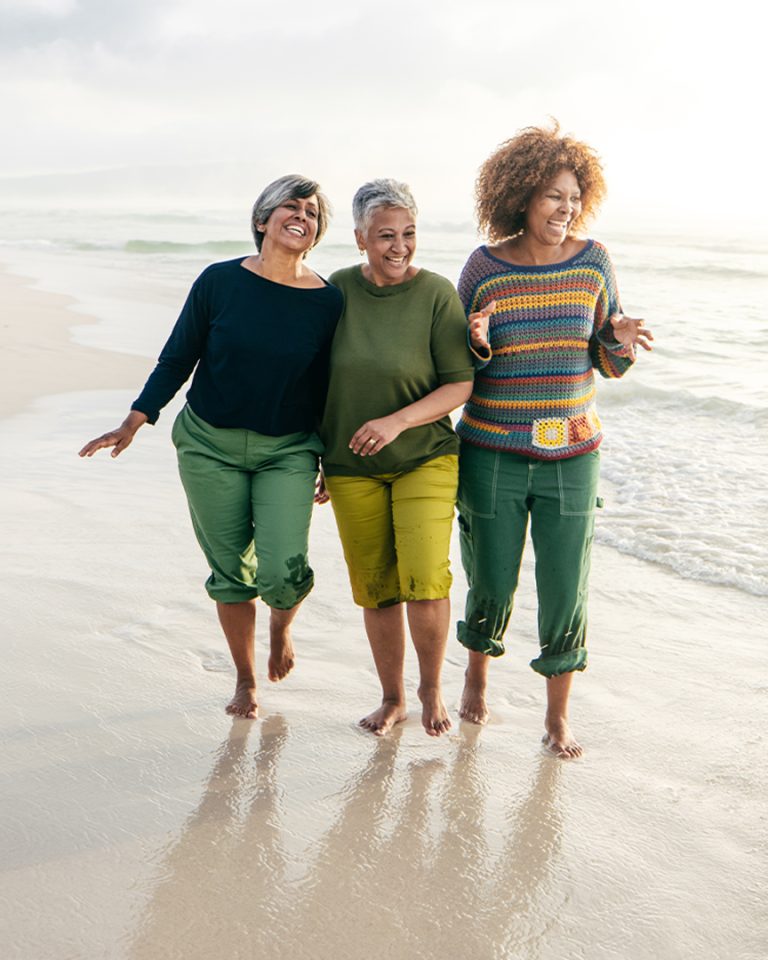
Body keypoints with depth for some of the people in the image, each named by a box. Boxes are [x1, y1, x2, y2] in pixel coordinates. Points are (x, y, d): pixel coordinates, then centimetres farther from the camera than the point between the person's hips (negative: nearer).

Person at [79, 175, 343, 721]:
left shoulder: (327, 301, -3)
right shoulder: (220, 282, -5)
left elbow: (328, 387, 5)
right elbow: (177, 359, 2)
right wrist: (135, 421, -5)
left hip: (288, 451, 0)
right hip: (210, 445, 1)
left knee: (284, 571, -14)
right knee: (231, 572, 7)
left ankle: (282, 625, 24)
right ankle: (246, 682, 29)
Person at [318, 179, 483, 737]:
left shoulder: (436, 294, -8)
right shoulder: (337, 291, 0)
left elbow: (461, 385, -8)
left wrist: (398, 421, -21)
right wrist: (311, 460, 12)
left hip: (424, 459, -2)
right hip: (352, 466, 3)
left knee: (425, 579, -15)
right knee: (376, 589, 6)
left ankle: (432, 689, 12)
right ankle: (393, 698, 26)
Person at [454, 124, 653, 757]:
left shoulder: (593, 261, 0)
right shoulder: (485, 267, -5)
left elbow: (608, 364, 8)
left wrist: (623, 342, -14)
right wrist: (478, 345, -19)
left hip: (571, 455, 1)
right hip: (492, 455, -1)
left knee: (567, 592, 1)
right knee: (492, 586, 8)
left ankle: (558, 717, 21)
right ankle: (477, 677, 40)